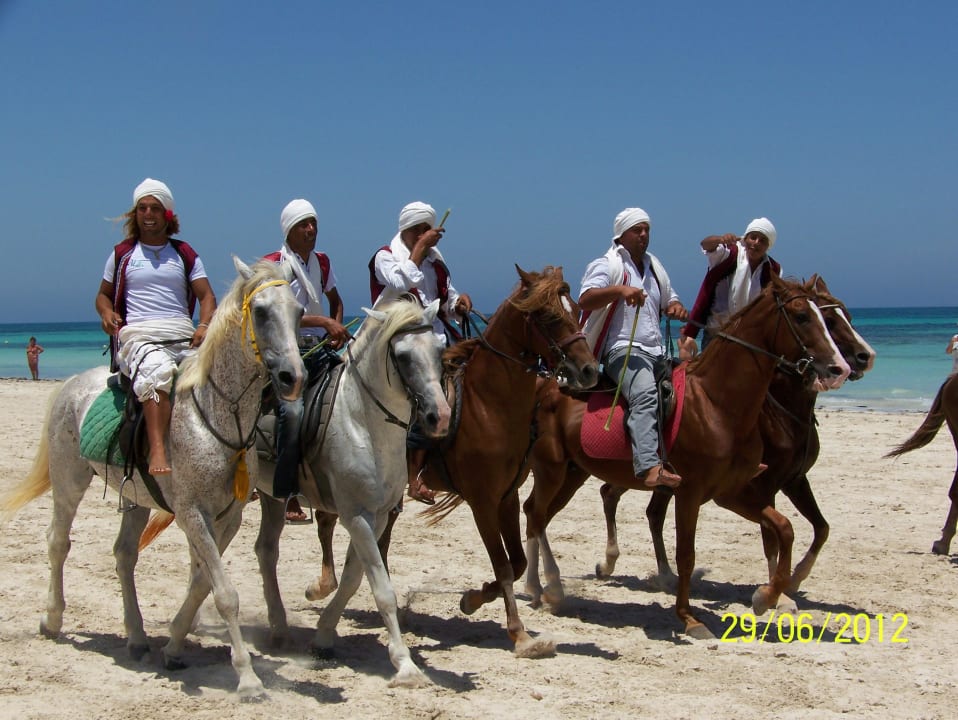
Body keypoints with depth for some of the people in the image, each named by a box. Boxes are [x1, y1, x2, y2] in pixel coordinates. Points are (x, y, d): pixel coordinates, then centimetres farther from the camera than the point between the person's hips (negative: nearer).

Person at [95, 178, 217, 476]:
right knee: (158, 371, -38)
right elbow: (103, 295, 24)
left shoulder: (185, 255, 17)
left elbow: (206, 297, 9)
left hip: (184, 336, 3)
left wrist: (205, 326, -12)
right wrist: (107, 313, -1)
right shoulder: (122, 255, 16)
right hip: (138, 336, -3)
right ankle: (157, 451, -50)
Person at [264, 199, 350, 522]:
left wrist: (337, 329, 10)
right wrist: (323, 322, -24)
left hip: (320, 349, 6)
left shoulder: (322, 261, 15)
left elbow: (335, 301, 30)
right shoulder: (272, 265, -4)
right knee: (293, 410, -26)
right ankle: (288, 495, -20)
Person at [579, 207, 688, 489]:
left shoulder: (654, 268, 24)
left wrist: (677, 308, 8)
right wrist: (620, 289, -32)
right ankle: (649, 466, -54)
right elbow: (585, 299, -15)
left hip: (656, 353, 9)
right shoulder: (607, 265, 1)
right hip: (622, 350, -9)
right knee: (646, 393, -36)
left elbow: (670, 301, 34)